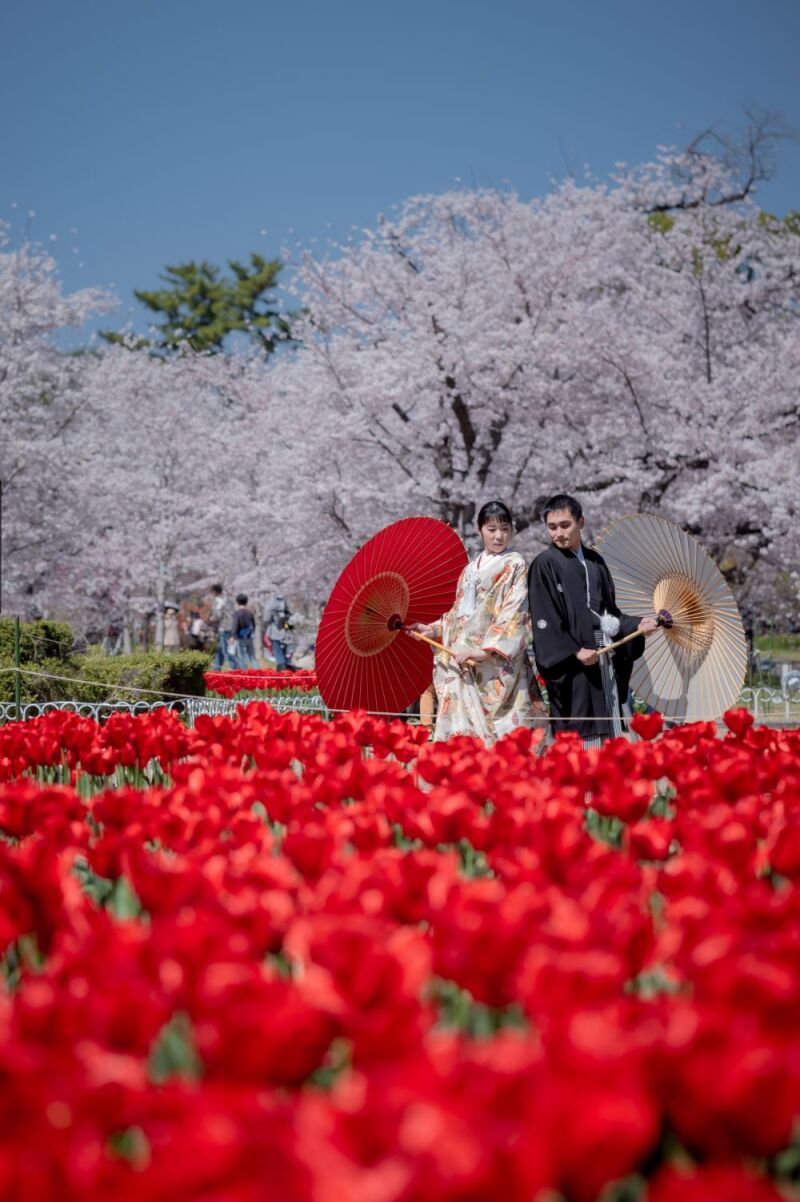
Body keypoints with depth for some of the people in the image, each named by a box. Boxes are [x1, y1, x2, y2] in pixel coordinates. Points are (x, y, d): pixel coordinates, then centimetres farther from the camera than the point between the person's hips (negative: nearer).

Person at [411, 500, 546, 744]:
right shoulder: (470, 569, 18)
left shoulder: (514, 565, -1)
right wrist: (433, 630, 10)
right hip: (462, 662, 6)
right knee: (462, 725, -1)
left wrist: (484, 650, -18)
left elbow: (514, 614, -10)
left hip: (497, 664, -6)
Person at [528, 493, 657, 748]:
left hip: (604, 659, 6)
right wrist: (574, 652, -19)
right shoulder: (544, 565, -4)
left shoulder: (595, 560, 13)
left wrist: (636, 624, 5)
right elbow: (544, 621, -10)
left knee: (609, 732, 7)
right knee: (579, 736, -9)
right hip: (572, 667, -6)